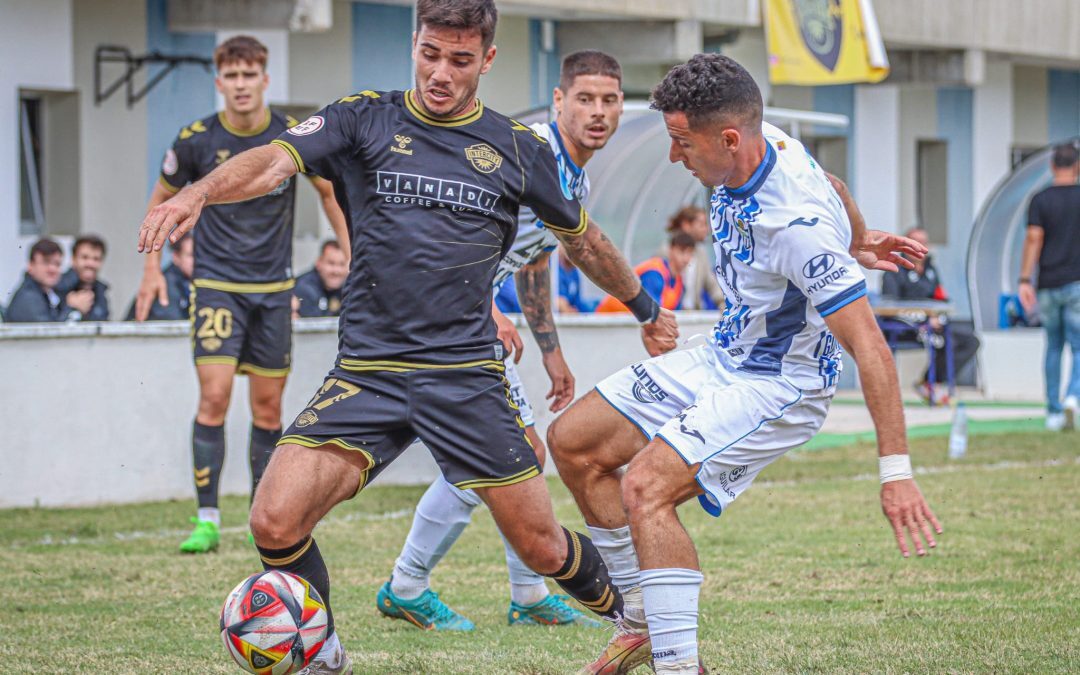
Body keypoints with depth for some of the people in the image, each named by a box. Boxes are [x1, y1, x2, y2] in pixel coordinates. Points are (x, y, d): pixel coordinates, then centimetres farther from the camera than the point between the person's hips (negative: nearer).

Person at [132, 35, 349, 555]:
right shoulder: (197, 140, -6)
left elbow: (330, 192, 12)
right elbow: (163, 199, 11)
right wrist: (152, 268, 7)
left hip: (274, 288, 2)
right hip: (216, 284, -2)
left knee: (268, 405, 5)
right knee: (215, 395, -14)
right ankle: (207, 518, -9)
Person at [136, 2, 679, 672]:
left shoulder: (518, 147, 6)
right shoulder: (365, 120, 3)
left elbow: (582, 238, 22)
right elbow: (274, 161, -13)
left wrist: (648, 309, 32)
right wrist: (197, 193, -32)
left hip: (470, 377, 0)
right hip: (366, 374, 0)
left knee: (543, 548, 2)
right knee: (276, 522, -16)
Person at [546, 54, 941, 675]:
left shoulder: (798, 226, -34)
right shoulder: (762, 144, -10)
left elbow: (869, 347, -33)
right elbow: (826, 182, 14)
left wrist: (896, 471, -34)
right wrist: (856, 245, 29)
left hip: (782, 386, -10)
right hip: (726, 360, 10)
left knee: (647, 488, -28)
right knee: (574, 442, 9)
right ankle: (642, 621, 17)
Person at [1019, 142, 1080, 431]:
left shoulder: (1040, 200, 0)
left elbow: (1034, 239, -8)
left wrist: (1024, 280, -9)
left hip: (1048, 285, 2)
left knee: (1053, 347, 14)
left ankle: (1053, 412, 15)